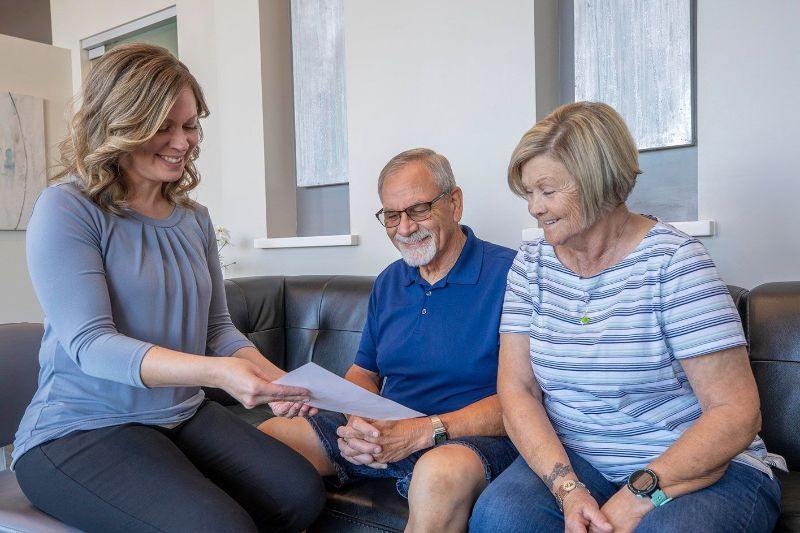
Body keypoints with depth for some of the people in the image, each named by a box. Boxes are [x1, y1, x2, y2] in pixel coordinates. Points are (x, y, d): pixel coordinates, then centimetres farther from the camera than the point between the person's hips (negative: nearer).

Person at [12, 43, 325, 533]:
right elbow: (90, 344, -20)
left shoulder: (194, 217, 6)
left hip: (185, 417, 6)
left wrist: (268, 375, -13)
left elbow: (218, 327, 8)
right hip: (79, 431, -5)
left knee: (303, 493, -13)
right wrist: (217, 372, -34)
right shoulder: (67, 209, -11)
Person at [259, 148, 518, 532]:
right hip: (383, 432, 6)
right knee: (264, 437, -6)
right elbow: (364, 374, 16)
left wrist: (423, 431, -22)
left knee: (441, 472, -40)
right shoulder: (388, 283, 13)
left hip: (472, 436, -5)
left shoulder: (509, 274, -10)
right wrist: (358, 424, -8)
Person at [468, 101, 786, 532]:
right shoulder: (531, 263, 2)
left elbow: (736, 413, -13)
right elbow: (516, 388, -3)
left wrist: (640, 495, -22)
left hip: (699, 466, -2)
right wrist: (568, 489, -18)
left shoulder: (673, 259, -10)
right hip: (573, 460, 3)